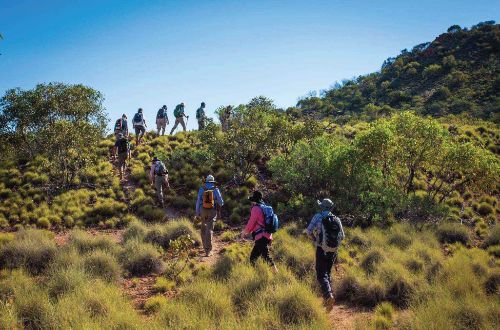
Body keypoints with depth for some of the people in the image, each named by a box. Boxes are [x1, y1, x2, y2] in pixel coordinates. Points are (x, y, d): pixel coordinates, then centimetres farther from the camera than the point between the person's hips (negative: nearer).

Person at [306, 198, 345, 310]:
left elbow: (309, 231, -10)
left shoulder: (318, 217, -5)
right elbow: (342, 236, 8)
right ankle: (329, 296, 18)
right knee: (328, 273, 20)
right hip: (333, 251, 4)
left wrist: (315, 239, 8)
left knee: (321, 275, -3)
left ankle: (329, 295, -24)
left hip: (322, 250, -4)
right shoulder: (337, 219, 6)